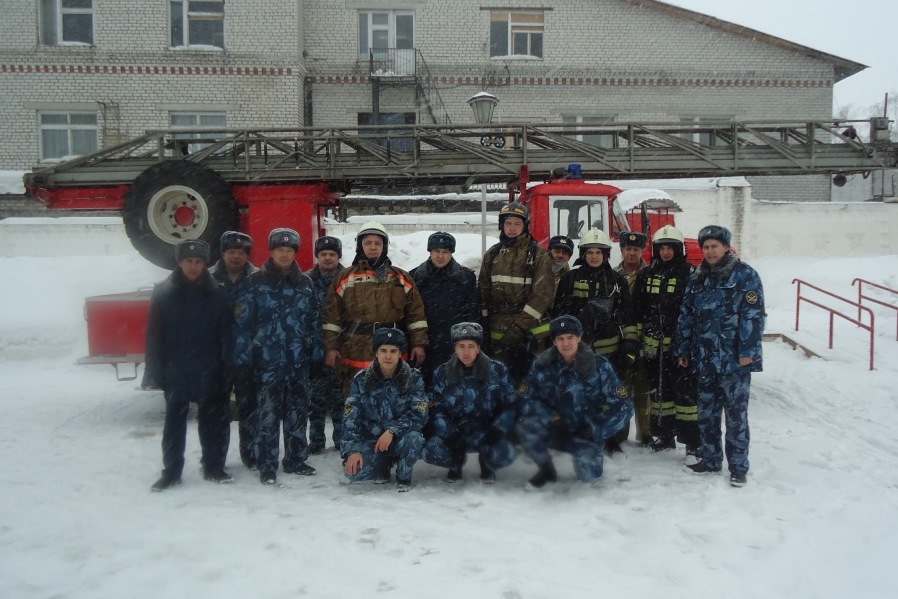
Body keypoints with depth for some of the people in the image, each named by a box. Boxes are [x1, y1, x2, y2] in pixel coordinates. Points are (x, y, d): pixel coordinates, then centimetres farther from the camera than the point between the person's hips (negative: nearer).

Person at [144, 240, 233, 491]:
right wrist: (156, 372, -7)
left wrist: (227, 370, -8)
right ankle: (171, 471, 19)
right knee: (174, 422, 8)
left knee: (214, 421, 8)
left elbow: (226, 336, -1)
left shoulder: (216, 296, 0)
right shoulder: (163, 294, 0)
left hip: (209, 373, 0)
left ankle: (214, 467, 22)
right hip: (176, 372, 0)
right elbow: (154, 336, -2)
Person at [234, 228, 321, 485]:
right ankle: (267, 466, 7)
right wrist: (243, 355, -8)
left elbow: (314, 320, 13)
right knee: (268, 415, -3)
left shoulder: (305, 283, 9)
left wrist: (314, 350, 8)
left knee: (298, 413, 11)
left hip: (298, 361, 4)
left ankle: (296, 460, 23)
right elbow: (243, 321, -4)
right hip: (268, 361, -4)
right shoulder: (256, 283, -2)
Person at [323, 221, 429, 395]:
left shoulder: (401, 278, 10)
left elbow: (416, 313, 8)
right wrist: (331, 347, -2)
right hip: (356, 356, -1)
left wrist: (419, 343, 1)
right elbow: (332, 316, 4)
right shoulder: (345, 278, 6)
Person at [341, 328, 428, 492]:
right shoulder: (361, 379, -5)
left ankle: (404, 477, -3)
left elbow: (419, 414, -16)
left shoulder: (413, 378, -8)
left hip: (400, 437, -1)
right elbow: (350, 417, -7)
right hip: (371, 439, 1)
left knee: (413, 438, -36)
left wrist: (392, 431, -28)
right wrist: (352, 450, -19)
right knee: (353, 471, -25)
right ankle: (383, 466, 11)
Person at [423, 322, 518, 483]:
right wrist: (450, 434, -17)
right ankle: (457, 462, 12)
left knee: (506, 454, -32)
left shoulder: (497, 370, -4)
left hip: (487, 432, -1)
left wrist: (498, 429, -16)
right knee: (431, 452, -28)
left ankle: (487, 464, 9)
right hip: (454, 432, 1)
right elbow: (436, 408, -2)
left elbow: (511, 405, -2)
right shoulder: (442, 373, -1)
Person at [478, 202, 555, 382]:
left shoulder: (538, 254, -3)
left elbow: (544, 292, -9)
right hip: (499, 332, 4)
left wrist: (519, 324, -15)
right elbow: (483, 290, 13)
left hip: (530, 331, -4)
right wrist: (484, 325, 7)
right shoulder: (492, 254, 11)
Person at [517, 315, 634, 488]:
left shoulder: (599, 367, -10)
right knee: (527, 426, -29)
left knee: (587, 474, -29)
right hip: (554, 431, 2)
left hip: (586, 434, -1)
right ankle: (546, 469, 0)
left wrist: (594, 430, -15)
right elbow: (527, 400, -8)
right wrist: (553, 419, -22)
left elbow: (623, 407, -10)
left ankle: (592, 456, 11)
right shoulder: (542, 366, -6)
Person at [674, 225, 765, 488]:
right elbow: (686, 315, 15)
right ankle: (710, 458, 24)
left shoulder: (745, 275, -5)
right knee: (706, 411, 12)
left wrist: (747, 350, -16)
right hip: (705, 358, 6)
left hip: (734, 358, -6)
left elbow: (753, 315, -11)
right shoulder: (698, 278, 13)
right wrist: (683, 349, 13)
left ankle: (738, 466, 9)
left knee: (736, 413, 0)